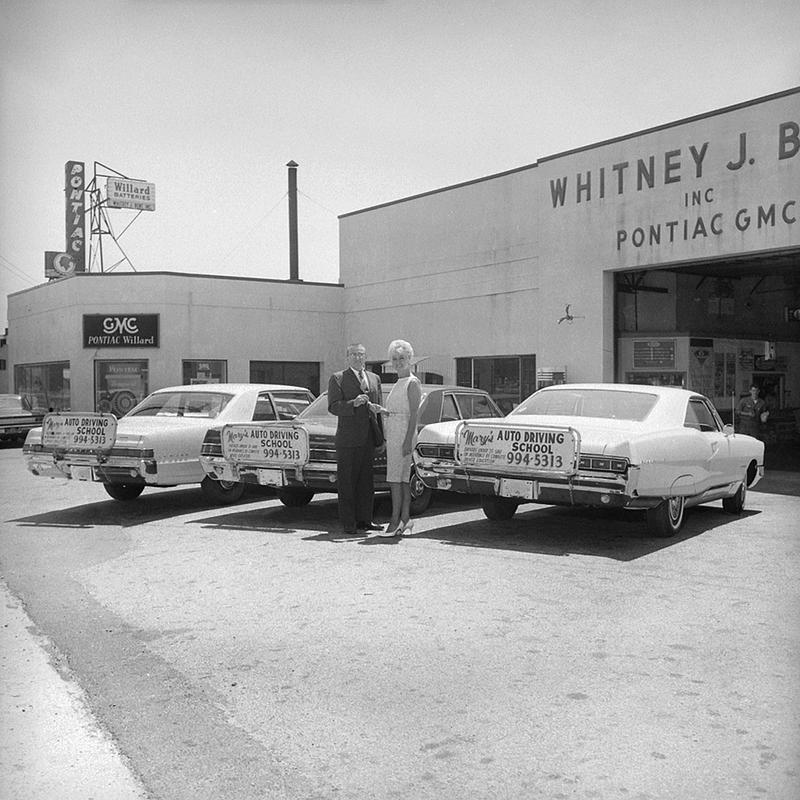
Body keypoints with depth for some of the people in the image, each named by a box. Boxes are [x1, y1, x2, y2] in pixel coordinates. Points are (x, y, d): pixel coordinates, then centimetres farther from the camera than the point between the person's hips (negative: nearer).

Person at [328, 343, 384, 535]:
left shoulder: (374, 379, 16)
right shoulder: (337, 379, 0)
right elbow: (333, 407, -10)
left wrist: (381, 437, 13)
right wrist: (353, 403, -26)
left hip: (369, 439, 5)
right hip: (347, 439, -5)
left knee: (366, 481, 9)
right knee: (347, 482, -1)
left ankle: (364, 520, 18)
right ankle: (348, 523, 4)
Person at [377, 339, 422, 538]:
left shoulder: (412, 383, -8)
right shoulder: (398, 384, 19)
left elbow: (413, 414, -15)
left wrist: (408, 440, -21)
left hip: (403, 434, -9)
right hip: (393, 434, 9)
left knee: (395, 478, -10)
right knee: (403, 478, 7)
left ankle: (396, 520, -8)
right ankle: (405, 520, 8)